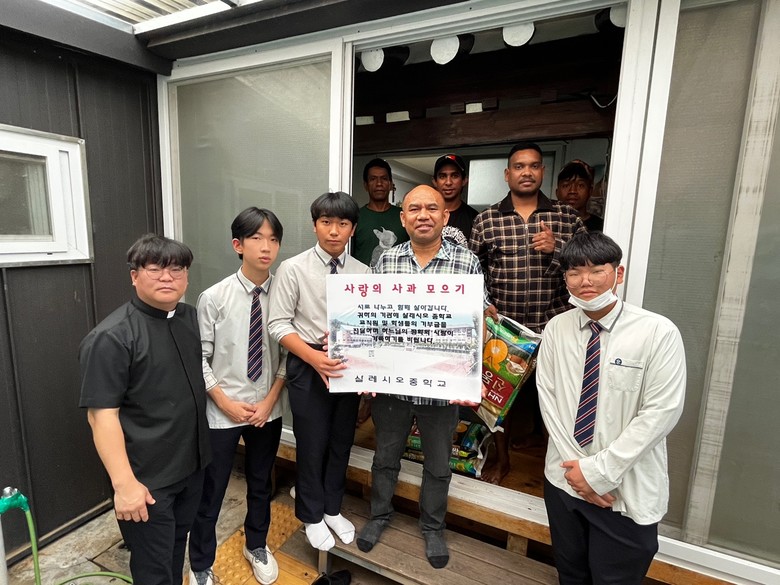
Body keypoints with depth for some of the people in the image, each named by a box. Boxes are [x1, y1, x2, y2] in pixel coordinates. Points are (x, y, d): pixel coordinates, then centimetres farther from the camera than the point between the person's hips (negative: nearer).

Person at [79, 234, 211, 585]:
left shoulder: (191, 318, 2)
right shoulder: (111, 337, -21)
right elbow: (101, 414, -21)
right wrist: (124, 484, -21)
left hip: (192, 464, 6)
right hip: (148, 477, -6)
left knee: (177, 547, 26)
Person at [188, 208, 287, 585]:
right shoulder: (214, 297, -13)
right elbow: (200, 358, -7)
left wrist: (270, 400, -7)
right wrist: (226, 402, -11)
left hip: (268, 409, 2)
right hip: (222, 412, -2)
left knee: (261, 483, 23)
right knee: (210, 492, 14)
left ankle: (256, 546, 50)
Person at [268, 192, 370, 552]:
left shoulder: (362, 272, -1)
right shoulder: (293, 269, -9)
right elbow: (279, 324, -10)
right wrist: (314, 356, -21)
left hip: (349, 367, 3)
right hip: (307, 367, -3)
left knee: (342, 441, 17)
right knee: (312, 444, 11)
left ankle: (332, 509, 43)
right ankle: (311, 516, 38)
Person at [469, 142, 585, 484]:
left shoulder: (567, 218, 2)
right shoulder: (486, 220, 1)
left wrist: (556, 249, -13)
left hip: (553, 326, 1)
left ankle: (540, 434, 49)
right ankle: (501, 457, 33)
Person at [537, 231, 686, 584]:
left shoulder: (658, 333, -15)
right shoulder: (556, 329, -4)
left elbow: (661, 412, -16)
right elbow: (547, 396, -2)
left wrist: (598, 471, -15)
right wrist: (576, 464, -9)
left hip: (626, 490, -3)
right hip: (564, 479, 4)